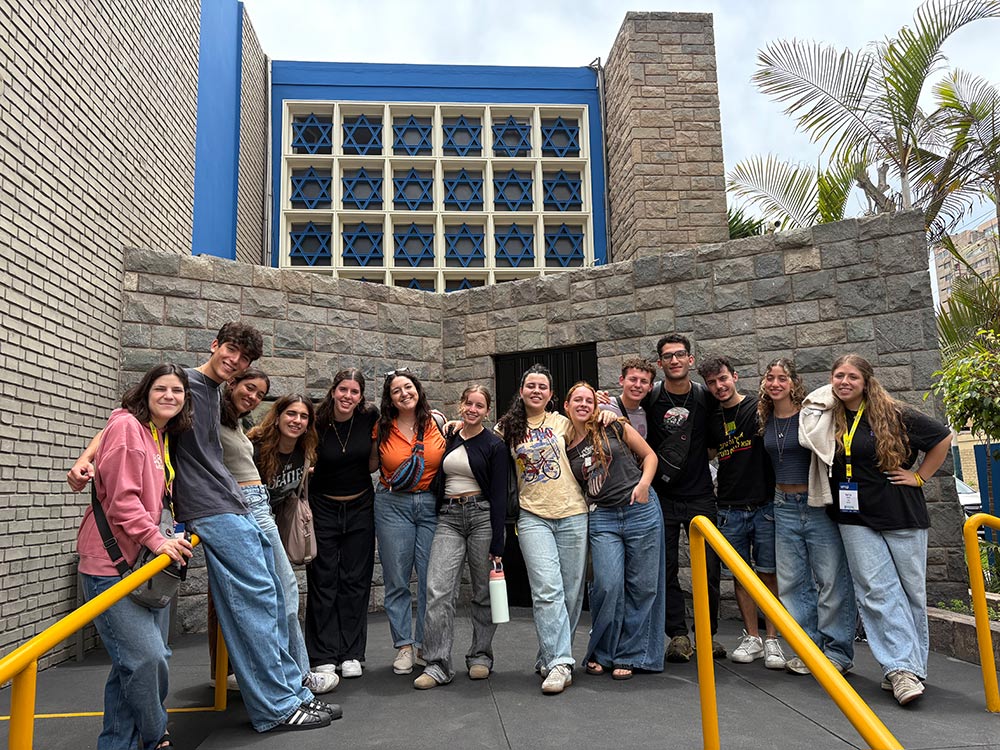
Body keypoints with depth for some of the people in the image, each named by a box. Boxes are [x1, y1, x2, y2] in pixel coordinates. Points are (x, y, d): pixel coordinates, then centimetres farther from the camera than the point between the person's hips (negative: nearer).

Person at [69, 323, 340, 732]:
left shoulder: (216, 392, 20)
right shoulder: (185, 383, -5)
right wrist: (85, 458, -22)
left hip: (238, 507, 9)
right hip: (215, 512, -9)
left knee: (271, 600, 10)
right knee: (256, 601, -8)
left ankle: (293, 693, 18)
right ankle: (278, 706, 1)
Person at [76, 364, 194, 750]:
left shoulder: (165, 439, 14)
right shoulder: (126, 426, -11)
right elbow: (121, 498, -18)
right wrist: (157, 540, -19)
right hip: (111, 564, -9)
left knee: (147, 659, 14)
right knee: (146, 657, -11)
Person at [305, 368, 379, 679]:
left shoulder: (370, 417, -9)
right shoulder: (318, 422, -13)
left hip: (360, 508, 1)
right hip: (323, 508, -1)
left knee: (356, 580, 6)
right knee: (323, 581, 2)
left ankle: (352, 654, 15)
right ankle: (324, 657, 10)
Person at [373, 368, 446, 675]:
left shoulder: (437, 423, 2)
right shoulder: (382, 429, 2)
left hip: (432, 505, 0)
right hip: (393, 505, 0)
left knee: (432, 579, 1)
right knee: (397, 580, 4)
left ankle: (426, 644, 16)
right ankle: (404, 646, 15)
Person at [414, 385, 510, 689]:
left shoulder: (495, 445, -1)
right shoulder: (449, 438, 11)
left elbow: (499, 496, -5)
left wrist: (497, 543, -10)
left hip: (482, 516, -3)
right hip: (449, 518, 3)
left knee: (484, 592, 6)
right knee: (438, 589, -9)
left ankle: (481, 657, 21)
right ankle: (438, 664, -5)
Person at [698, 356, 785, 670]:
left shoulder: (759, 407, -4)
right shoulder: (712, 419, 9)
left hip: (764, 505, -4)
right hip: (730, 508, 4)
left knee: (768, 573, 2)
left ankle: (772, 639, 13)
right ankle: (752, 638, 19)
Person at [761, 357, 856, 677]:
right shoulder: (764, 420, 6)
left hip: (819, 505, -5)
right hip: (784, 507, 6)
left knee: (832, 580, 0)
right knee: (792, 582, 9)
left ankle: (837, 652, 11)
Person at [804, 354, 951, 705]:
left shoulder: (893, 414, -4)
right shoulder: (827, 419, 3)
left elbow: (943, 438, 5)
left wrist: (919, 476, 2)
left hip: (902, 515, -1)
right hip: (856, 519, 2)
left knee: (911, 590, 5)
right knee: (878, 591, -6)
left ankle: (911, 666, 17)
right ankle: (902, 668, -5)